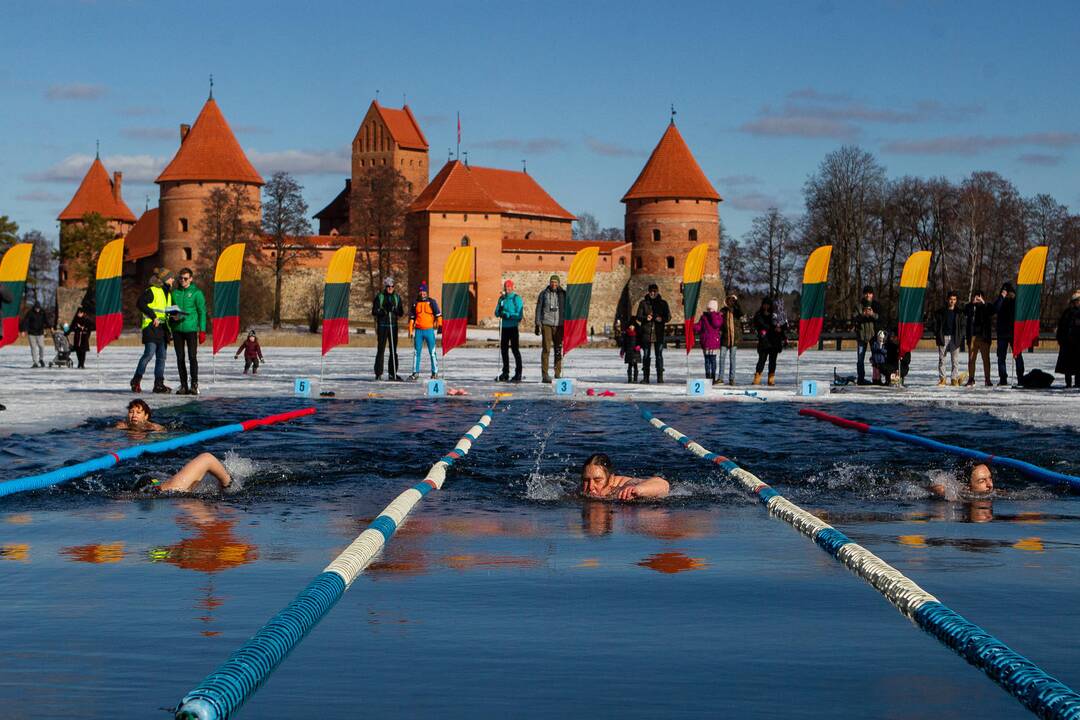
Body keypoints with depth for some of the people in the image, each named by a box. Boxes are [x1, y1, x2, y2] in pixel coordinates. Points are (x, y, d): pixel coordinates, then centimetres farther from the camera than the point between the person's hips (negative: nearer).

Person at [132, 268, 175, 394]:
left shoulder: (168, 293, 18)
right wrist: (153, 316, -19)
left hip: (163, 328, 8)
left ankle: (159, 383, 8)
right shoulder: (151, 291, -7)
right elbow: (141, 303, -16)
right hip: (151, 327, -8)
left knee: (161, 356, 5)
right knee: (149, 354, -13)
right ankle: (136, 381, -2)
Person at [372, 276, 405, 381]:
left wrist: (395, 310, -13)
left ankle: (392, 373, 11)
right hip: (382, 325, -3)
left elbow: (401, 313, 8)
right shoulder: (379, 297, 2)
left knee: (394, 350, 5)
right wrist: (384, 311, -19)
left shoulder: (397, 297, 11)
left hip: (393, 325, 3)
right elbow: (374, 311, -2)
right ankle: (378, 373, -4)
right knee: (381, 349, -6)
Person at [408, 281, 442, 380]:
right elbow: (411, 317, 15)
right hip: (418, 331, 3)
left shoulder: (431, 302, 2)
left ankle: (435, 372, 5)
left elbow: (438, 314, 2)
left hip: (429, 330, -3)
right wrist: (410, 330, 11)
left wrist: (440, 325, -8)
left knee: (432, 352, -2)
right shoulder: (415, 304, 11)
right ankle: (415, 372, 10)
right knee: (416, 352, 4)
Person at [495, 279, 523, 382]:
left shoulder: (516, 298, -5)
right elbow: (497, 313, 10)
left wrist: (508, 314, -20)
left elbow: (519, 314, -12)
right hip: (503, 327, 6)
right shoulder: (502, 298, 12)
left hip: (513, 327, -6)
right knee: (504, 350, 10)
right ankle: (505, 373, 19)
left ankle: (518, 374, -2)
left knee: (514, 349, -5)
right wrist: (500, 312, -10)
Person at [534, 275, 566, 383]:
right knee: (546, 349, -9)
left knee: (558, 350, 2)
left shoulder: (563, 294, 8)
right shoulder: (543, 294, 5)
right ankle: (544, 375, -10)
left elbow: (567, 309, 12)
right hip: (546, 324, -2)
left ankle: (558, 374, 8)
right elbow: (538, 309, 8)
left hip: (559, 325, 2)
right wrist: (537, 324, 1)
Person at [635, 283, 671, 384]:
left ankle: (660, 377, 4)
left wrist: (662, 319, -14)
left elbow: (668, 317, 8)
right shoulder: (643, 303, 6)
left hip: (659, 333, 0)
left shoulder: (663, 303, 7)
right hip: (646, 333, 0)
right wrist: (645, 318, -17)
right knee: (646, 356, 2)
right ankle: (645, 377, 6)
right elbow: (638, 317, 5)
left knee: (659, 355, 0)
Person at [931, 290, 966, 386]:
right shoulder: (940, 312, 6)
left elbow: (962, 326, 8)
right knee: (941, 359, 0)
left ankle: (954, 379, 2)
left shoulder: (959, 312, 8)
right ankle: (942, 379, 4)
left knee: (954, 360, 0)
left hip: (955, 338, 0)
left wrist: (961, 338, -1)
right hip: (943, 337, 0)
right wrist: (936, 335, -3)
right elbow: (936, 324, 7)